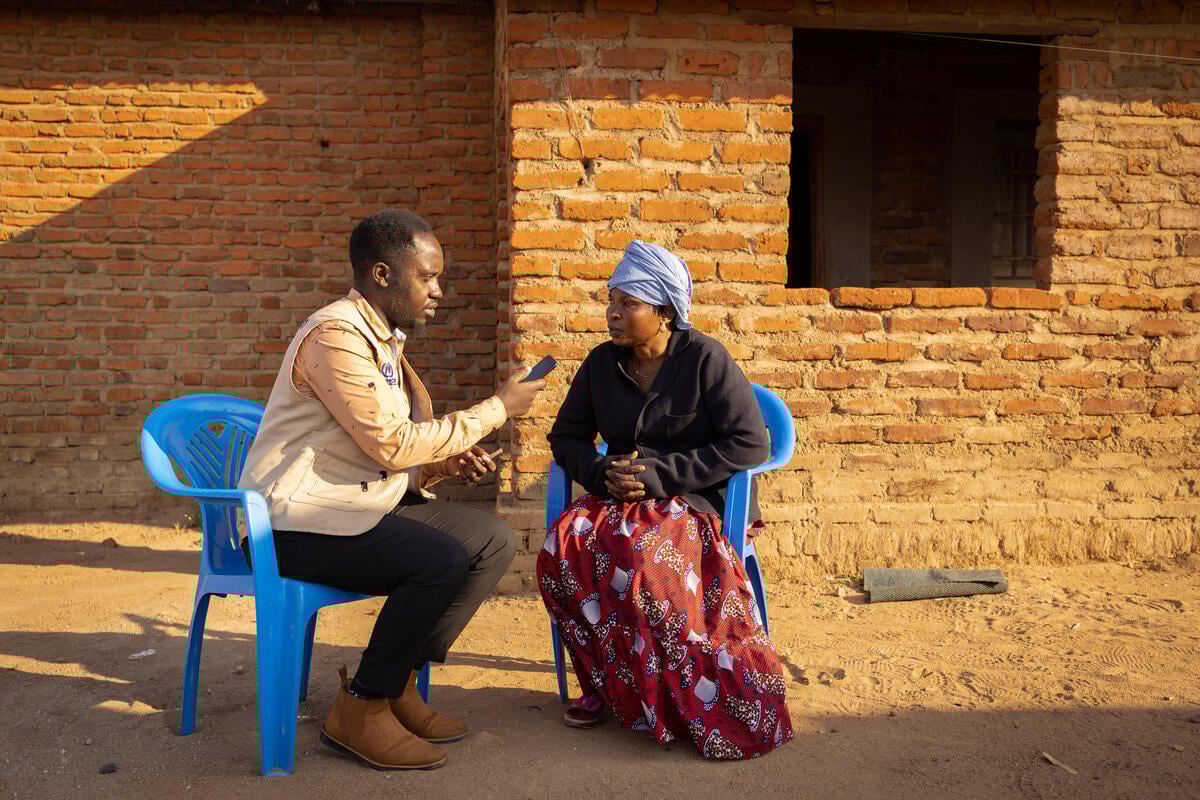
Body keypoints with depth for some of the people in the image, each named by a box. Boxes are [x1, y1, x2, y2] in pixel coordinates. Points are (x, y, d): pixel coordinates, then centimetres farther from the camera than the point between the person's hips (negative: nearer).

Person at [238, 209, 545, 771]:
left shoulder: (385, 340, 15)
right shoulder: (335, 335, -16)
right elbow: (390, 444, -21)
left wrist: (445, 463, -4)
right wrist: (496, 409, -15)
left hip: (362, 505, 10)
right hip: (301, 523, -10)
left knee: (493, 542, -1)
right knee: (441, 559, -28)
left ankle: (398, 681, 5)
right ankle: (361, 709, -9)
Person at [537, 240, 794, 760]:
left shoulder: (706, 359, -5)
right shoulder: (602, 362, 10)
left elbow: (750, 443, -11)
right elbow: (566, 436, 17)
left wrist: (660, 474, -16)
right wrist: (601, 471, -6)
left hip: (694, 498, -5)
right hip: (618, 497, 5)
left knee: (645, 555, -37)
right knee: (565, 543, -27)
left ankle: (692, 704, -19)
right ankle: (606, 684, -12)